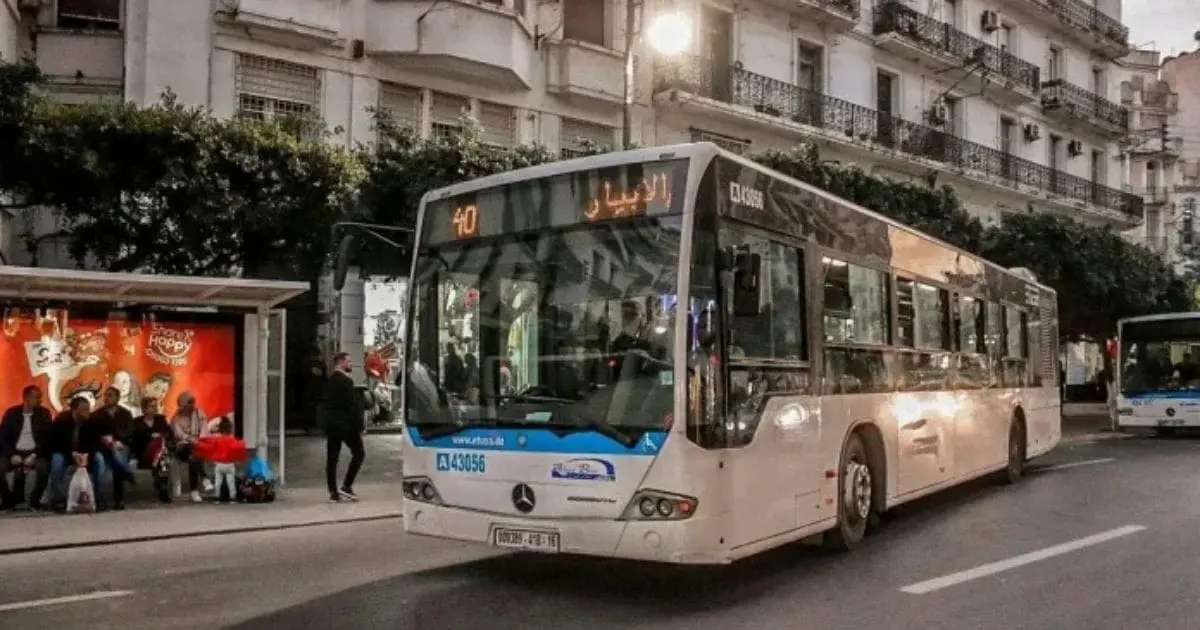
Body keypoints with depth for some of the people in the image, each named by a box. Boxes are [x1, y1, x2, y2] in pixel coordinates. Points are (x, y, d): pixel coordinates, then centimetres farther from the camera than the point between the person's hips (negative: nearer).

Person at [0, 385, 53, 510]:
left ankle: (35, 499, -10)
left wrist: (34, 455, -16)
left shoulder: (44, 413, 5)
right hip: (15, 453, 1)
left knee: (44, 467, -33)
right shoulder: (11, 413, 7)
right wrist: (12, 455, -13)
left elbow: (46, 438, -1)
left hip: (34, 453, -1)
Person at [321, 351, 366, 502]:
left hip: (330, 424, 8)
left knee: (332, 458, 7)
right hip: (346, 424, -8)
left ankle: (333, 492, 8)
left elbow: (325, 405, 15)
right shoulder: (346, 381, -14)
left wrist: (325, 423, 20)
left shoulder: (329, 381, 11)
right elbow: (353, 406, -17)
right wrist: (359, 426, -12)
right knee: (358, 453, 3)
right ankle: (346, 486, -3)